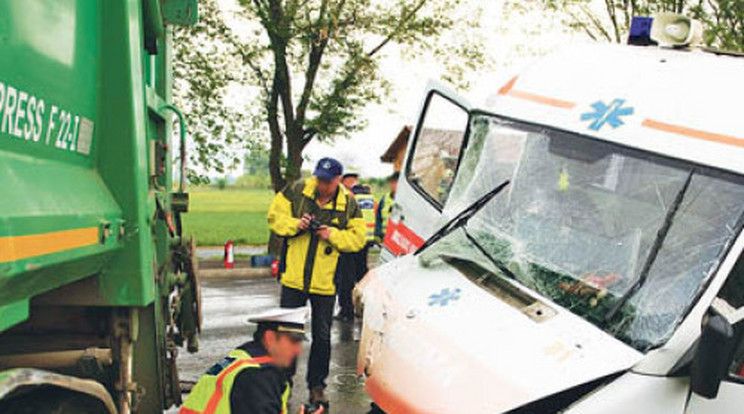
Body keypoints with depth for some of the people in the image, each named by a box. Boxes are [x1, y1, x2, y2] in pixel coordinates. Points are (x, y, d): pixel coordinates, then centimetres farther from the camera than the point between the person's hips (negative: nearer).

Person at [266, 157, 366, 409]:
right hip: (294, 277, 0)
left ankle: (317, 385, 22)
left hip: (325, 282, 0)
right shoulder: (296, 191, -3)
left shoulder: (348, 203, -2)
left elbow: (358, 238, 0)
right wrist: (295, 224, -17)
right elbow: (275, 216, 1)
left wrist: (333, 235, -16)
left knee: (322, 337, 7)